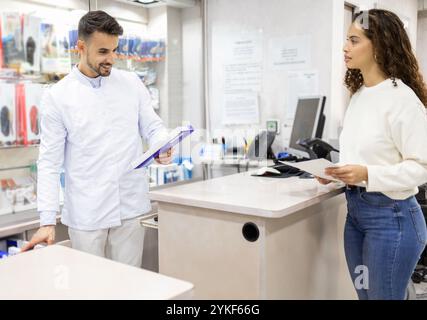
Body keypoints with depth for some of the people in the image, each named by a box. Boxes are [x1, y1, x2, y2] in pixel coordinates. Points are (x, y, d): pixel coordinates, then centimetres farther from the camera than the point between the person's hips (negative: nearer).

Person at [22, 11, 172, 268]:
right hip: (86, 213, -2)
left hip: (131, 207, 2)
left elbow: (152, 125, 9)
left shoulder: (132, 83, 5)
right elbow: (50, 162, -3)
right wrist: (48, 221, -9)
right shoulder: (57, 97, -3)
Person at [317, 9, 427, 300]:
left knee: (384, 295, 8)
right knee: (364, 294, 20)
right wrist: (336, 172, 2)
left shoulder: (401, 97, -16)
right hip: (356, 210, 8)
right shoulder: (359, 95, 9)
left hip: (392, 215, -8)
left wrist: (366, 175, -27)